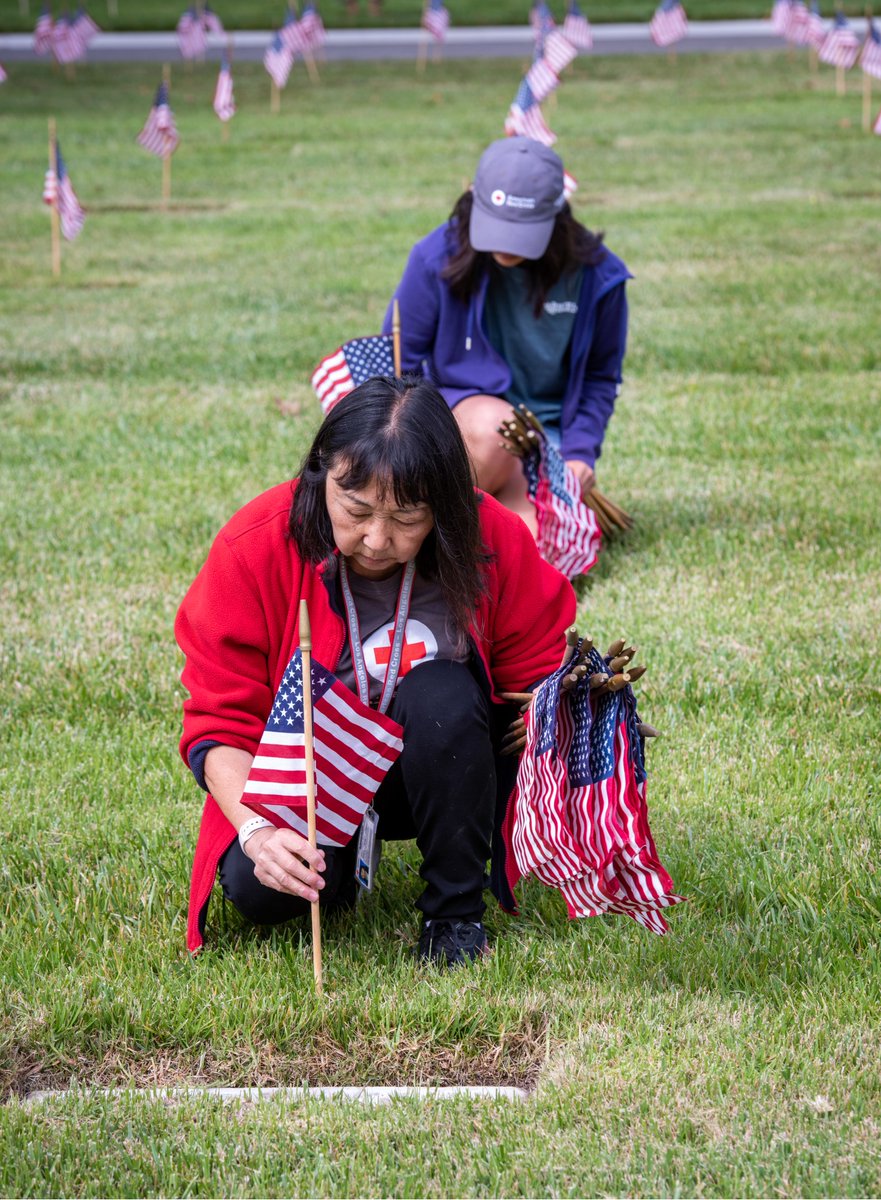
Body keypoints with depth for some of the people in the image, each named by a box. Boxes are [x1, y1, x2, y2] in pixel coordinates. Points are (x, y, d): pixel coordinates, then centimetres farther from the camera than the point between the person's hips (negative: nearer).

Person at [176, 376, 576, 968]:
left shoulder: (493, 539, -17)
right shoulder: (257, 548, -20)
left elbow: (537, 681, -4)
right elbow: (218, 720, -18)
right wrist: (258, 832, -34)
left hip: (443, 772, 0)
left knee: (440, 694, -33)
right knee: (257, 887, -30)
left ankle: (456, 908, -13)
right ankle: (338, 853, 9)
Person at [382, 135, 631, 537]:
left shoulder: (595, 275, -7)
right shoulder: (438, 258, -11)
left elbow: (601, 375, 7)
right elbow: (399, 360, -1)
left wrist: (580, 452, -6)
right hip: (460, 409, -2)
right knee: (495, 428, -38)